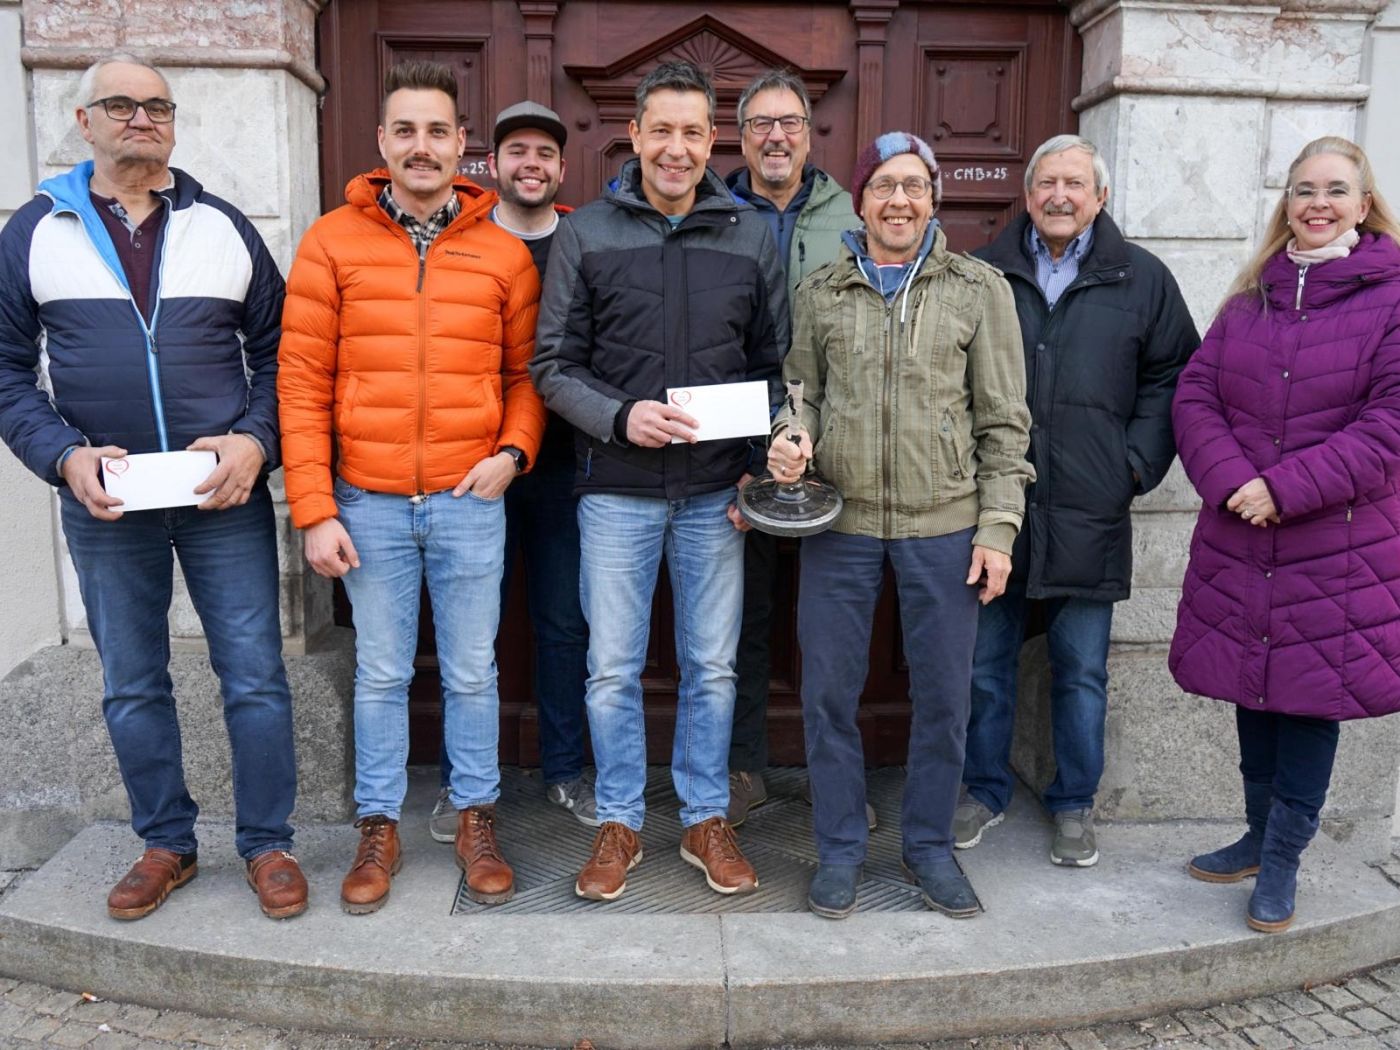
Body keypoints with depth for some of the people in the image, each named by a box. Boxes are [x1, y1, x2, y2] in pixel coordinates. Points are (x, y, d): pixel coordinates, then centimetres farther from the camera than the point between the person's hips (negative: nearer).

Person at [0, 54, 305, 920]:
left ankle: (268, 843, 19)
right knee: (132, 687, 11)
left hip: (225, 494, -1)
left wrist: (256, 441, -10)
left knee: (255, 677, 3)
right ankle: (167, 844, 29)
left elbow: (275, 352, 6)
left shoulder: (225, 227, 6)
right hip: (103, 503, 1)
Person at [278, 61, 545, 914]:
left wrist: (514, 449, -10)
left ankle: (477, 818, 29)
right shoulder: (332, 243, 0)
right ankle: (380, 826, 29)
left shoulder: (504, 252, 2)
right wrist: (314, 510, -7)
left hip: (470, 501, 0)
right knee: (381, 673, 12)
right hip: (369, 503, 0)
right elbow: (302, 382, -2)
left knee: (473, 672, 11)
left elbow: (527, 371, 9)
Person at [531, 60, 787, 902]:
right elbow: (553, 364, 0)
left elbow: (776, 367, 7)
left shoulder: (752, 236, 5)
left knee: (713, 666, 10)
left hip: (717, 494, 1)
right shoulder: (586, 233, 1)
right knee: (614, 669, 6)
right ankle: (620, 824, 25)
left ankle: (706, 820, 28)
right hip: (616, 491, -1)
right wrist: (618, 417, -17)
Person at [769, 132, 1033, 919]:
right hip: (840, 523, 1)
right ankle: (840, 847, 25)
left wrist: (998, 526, -3)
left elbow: (1003, 420, 3)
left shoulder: (979, 288, 4)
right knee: (829, 693, 6)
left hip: (944, 526, -1)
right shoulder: (821, 292, 8)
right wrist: (790, 440, -7)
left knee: (944, 694, 8)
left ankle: (931, 845, 29)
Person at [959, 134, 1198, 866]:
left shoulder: (1142, 280, 7)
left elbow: (1172, 378, 8)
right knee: (985, 662, 10)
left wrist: (1136, 465, -3)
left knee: (1081, 670, 10)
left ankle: (1074, 805, 26)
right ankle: (984, 791, 27)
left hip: (1089, 514, 0)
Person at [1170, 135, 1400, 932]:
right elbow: (1196, 395, 3)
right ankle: (1260, 835, 33)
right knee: (1253, 691, 14)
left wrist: (1286, 487, -19)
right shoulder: (1253, 297, 8)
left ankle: (1282, 862, 23)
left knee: (1311, 697, 5)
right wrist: (1230, 480, -14)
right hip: (1239, 540, 4)